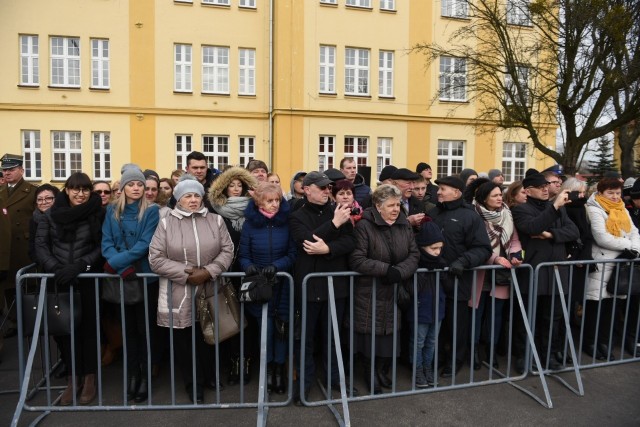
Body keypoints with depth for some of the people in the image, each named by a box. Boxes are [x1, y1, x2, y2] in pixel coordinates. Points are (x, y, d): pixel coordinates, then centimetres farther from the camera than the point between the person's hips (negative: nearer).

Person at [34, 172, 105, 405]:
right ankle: (73, 377, 21)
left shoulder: (98, 215, -3)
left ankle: (89, 377, 20)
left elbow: (102, 247, -6)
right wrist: (55, 267, -14)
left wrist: (80, 265, -19)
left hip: (88, 279, -2)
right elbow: (40, 245, 1)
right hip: (59, 280, 2)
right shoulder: (51, 215, 5)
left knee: (88, 326, 5)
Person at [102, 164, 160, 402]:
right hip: (120, 279, 3)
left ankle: (146, 376, 18)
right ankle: (132, 374, 25)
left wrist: (115, 262, -19)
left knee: (144, 327, 5)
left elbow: (145, 244, -14)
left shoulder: (152, 210, -5)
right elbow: (106, 243, -1)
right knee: (129, 327, 13)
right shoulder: (112, 211, 6)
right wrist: (123, 269, -16)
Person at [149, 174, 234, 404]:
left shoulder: (215, 220, 3)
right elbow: (156, 258, -7)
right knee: (183, 342, 9)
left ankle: (211, 376, 39)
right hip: (178, 295, -1)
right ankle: (194, 384, 30)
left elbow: (227, 251, 0)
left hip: (209, 292, 1)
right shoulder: (166, 223, -2)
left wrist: (209, 271, -15)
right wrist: (186, 274, -14)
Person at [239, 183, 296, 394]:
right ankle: (268, 369, 26)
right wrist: (249, 266, -24)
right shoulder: (250, 223, -4)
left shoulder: (286, 222, -5)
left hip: (282, 284, 0)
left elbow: (293, 254, -6)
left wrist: (277, 266, -24)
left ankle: (279, 370, 25)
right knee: (265, 328, 4)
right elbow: (243, 255, -2)